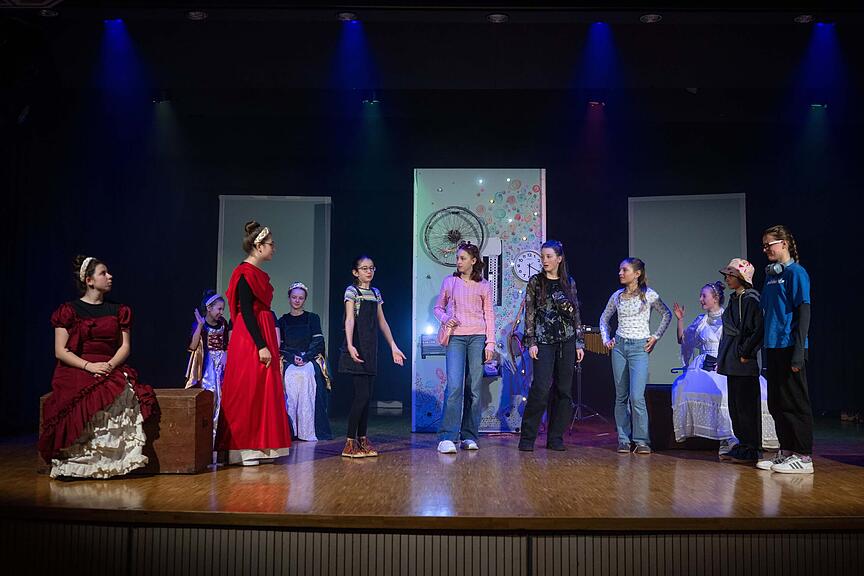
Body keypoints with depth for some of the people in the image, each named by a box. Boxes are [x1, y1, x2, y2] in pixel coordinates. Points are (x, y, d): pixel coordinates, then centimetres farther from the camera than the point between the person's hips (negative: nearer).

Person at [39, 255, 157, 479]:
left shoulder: (118, 311, 16)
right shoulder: (69, 310, 5)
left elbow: (125, 347, 9)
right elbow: (60, 351, -1)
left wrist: (110, 365, -12)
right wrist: (89, 366, -16)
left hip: (110, 369, 3)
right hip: (75, 370, -2)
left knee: (123, 394, -31)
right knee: (91, 399, -35)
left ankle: (122, 458, -30)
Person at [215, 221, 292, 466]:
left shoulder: (258, 273, 15)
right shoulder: (246, 273, -13)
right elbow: (246, 312, -19)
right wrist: (261, 346, -22)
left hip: (262, 338, 10)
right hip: (250, 340, -10)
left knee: (262, 393, 11)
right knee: (246, 393, -4)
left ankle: (258, 447, 17)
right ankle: (242, 449, 3)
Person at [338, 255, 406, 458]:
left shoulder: (376, 293, 16)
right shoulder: (352, 291, -3)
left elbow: (382, 322, 19)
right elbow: (349, 319, -15)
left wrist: (393, 347, 16)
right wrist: (349, 345, -29)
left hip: (371, 350, 6)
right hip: (357, 349, -6)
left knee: (367, 396, 6)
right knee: (362, 395, -11)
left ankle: (362, 440, 11)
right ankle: (350, 443, -5)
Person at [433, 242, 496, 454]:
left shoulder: (484, 285, 8)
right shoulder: (449, 282, 9)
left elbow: (489, 315, 8)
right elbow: (438, 307, 16)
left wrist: (490, 343, 1)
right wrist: (445, 319, -6)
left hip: (477, 338, 1)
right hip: (456, 337, -1)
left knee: (474, 389, 1)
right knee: (454, 386, -14)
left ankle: (469, 436, 11)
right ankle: (447, 438, -12)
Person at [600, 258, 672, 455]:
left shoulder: (649, 295, -3)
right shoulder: (617, 296, 7)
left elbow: (667, 315, 7)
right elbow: (604, 318, 21)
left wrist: (656, 337, 1)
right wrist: (606, 339, 9)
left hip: (640, 348, -4)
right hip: (619, 346, 4)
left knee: (636, 396, -12)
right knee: (621, 396, 6)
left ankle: (642, 441, -1)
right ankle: (624, 440, 13)